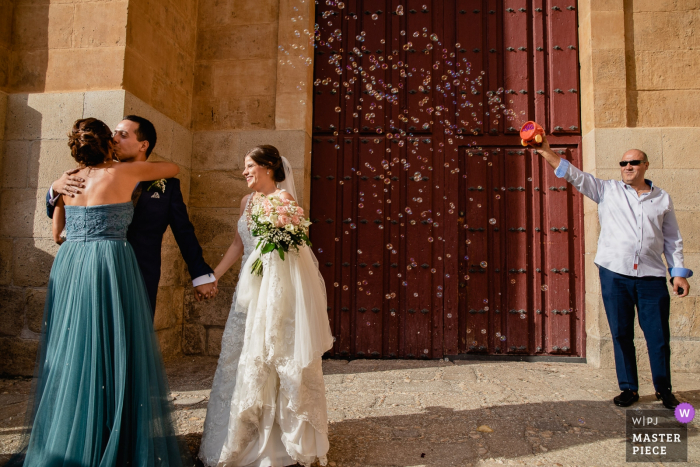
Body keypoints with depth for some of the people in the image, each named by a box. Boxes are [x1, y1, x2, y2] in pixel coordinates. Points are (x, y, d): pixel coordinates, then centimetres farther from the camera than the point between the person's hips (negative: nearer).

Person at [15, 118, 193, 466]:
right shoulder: (122, 173, -2)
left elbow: (56, 233, 18)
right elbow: (174, 168, 10)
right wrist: (143, 167, 29)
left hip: (67, 267, 6)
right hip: (111, 266, -5)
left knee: (70, 354, 12)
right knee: (113, 357, 1)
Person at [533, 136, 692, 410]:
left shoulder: (662, 198, 11)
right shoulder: (607, 190, 8)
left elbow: (672, 239, 13)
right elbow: (574, 175, 0)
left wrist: (679, 272, 7)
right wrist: (546, 152, -9)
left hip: (652, 277, 1)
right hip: (614, 274, 0)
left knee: (658, 336, 4)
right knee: (621, 334, 7)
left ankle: (663, 389, 23)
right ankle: (629, 388, 20)